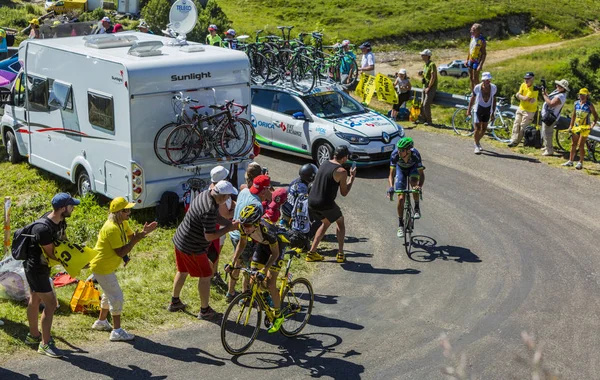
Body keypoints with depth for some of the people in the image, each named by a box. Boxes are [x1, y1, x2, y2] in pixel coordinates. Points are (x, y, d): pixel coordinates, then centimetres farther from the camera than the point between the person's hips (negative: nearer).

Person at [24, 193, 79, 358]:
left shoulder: (60, 220, -6)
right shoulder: (43, 228, -34)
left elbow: (64, 241, 8)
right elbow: (51, 254, -24)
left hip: (40, 266, 10)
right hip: (36, 268, -10)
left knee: (35, 299, 23)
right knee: (50, 303, -6)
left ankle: (33, 335, 40)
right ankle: (45, 344, 5)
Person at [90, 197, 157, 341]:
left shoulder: (123, 223, 1)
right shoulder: (112, 228, -29)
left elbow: (131, 237, 4)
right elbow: (121, 252, -27)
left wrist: (143, 232, -12)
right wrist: (135, 241, -26)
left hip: (107, 266, 10)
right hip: (102, 267, -10)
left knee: (109, 294, 24)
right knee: (117, 296, -7)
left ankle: (101, 322, 42)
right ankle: (117, 331, -1)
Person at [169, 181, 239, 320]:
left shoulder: (206, 194, -3)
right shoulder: (209, 210, -32)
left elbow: (216, 217, 9)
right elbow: (210, 236, -27)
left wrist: (231, 223, -4)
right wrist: (228, 229, -17)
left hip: (180, 240, 9)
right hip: (192, 248, -9)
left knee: (183, 272, 26)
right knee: (205, 276, 6)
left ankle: (174, 301, 42)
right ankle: (205, 311, 17)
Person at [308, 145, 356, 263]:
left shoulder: (324, 164, 11)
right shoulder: (341, 171, -10)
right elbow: (344, 193, -3)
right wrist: (352, 177, 8)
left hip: (311, 202, 7)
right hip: (325, 204, -6)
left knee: (326, 223, 28)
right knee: (340, 222, 19)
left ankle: (312, 253, 23)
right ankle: (340, 254, 15)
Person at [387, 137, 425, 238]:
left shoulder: (415, 154, -38)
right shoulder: (395, 154, -36)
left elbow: (421, 174, -35)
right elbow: (391, 174, -33)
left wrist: (420, 186, -54)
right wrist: (391, 187, -50)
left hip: (413, 168, -1)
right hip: (401, 169, 1)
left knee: (414, 183, -34)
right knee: (401, 198, -8)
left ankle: (417, 208, -9)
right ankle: (400, 225, 6)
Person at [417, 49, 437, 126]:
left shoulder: (432, 65, -14)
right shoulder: (426, 65, 14)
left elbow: (433, 77, -19)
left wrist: (428, 87, -19)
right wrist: (421, 74, 3)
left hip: (431, 87, -9)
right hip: (425, 86, 9)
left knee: (426, 105, -13)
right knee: (422, 105, 8)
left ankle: (429, 121, -4)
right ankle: (424, 119, 18)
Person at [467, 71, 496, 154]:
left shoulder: (493, 87, -11)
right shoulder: (477, 88, -17)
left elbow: (494, 100, 0)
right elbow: (472, 98, -2)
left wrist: (493, 113, 1)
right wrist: (469, 110, 3)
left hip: (487, 110, 3)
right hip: (478, 109, -3)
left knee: (484, 129, 11)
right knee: (477, 128, -8)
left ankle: (478, 142, 35)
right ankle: (477, 146, 5)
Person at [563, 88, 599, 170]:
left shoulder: (589, 105, -9)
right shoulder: (577, 103, 4)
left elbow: (596, 116, -5)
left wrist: (593, 124, -18)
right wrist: (571, 125, 10)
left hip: (585, 127, -5)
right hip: (576, 126, 5)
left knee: (581, 146, -6)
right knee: (573, 144, 11)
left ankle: (580, 163, 3)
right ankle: (570, 161, 20)